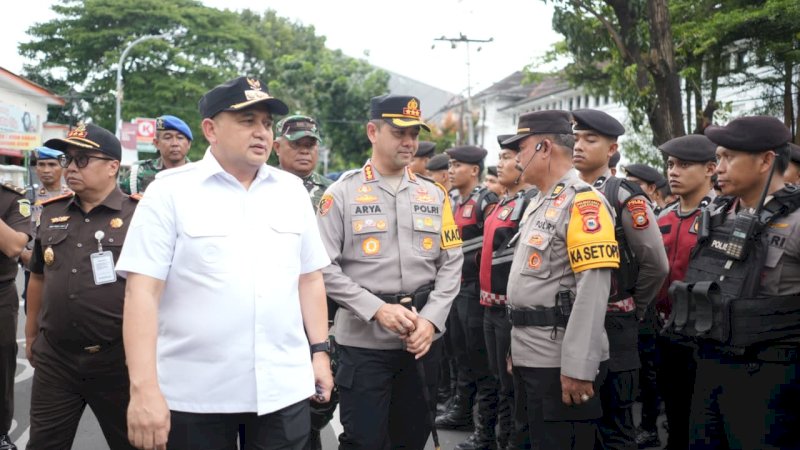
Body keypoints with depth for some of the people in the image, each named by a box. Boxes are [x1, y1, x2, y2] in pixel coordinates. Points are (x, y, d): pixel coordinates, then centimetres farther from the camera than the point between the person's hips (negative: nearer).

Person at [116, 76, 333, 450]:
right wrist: (144, 388, -17)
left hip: (284, 389, 3)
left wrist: (319, 351, 8)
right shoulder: (171, 191, -5)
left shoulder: (292, 190, 8)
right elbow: (142, 291, -11)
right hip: (195, 394, -3)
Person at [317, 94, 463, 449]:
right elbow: (324, 268, -9)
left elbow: (451, 263, 6)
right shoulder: (342, 194, -3)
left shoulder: (434, 195, 8)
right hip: (363, 340, -4)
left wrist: (431, 319, -7)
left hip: (424, 338, 4)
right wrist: (377, 309, -17)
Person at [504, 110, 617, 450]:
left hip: (561, 361, -9)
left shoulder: (582, 202, -14)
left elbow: (593, 290, -22)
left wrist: (578, 368, -24)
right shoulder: (539, 203, 16)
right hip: (531, 356, 9)